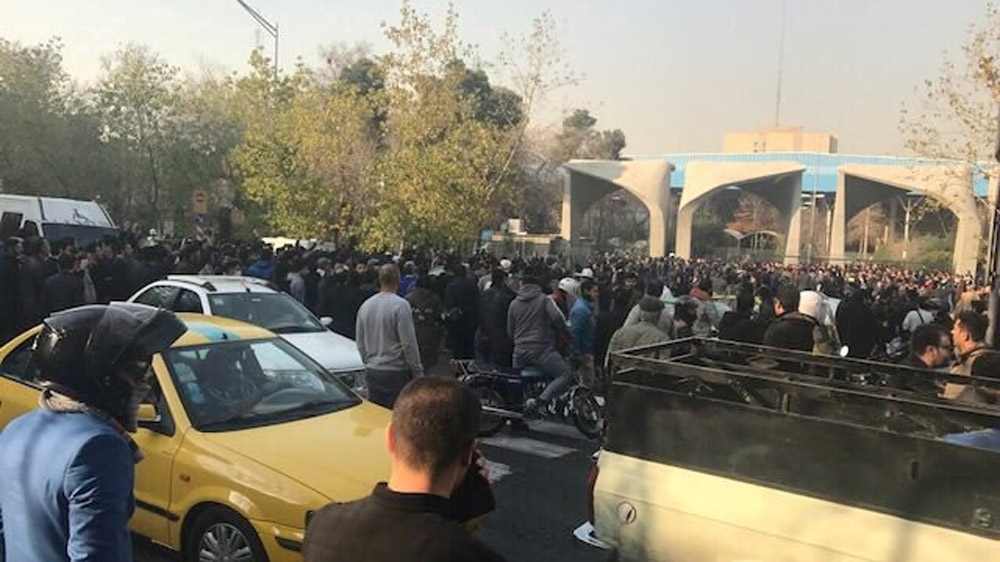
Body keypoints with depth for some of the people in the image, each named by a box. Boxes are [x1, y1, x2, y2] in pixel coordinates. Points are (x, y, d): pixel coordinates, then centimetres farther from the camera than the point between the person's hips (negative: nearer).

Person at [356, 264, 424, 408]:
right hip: (396, 373, -6)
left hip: (372, 372, 6)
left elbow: (360, 344, 15)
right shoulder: (400, 305, -12)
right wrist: (418, 373, -6)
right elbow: (409, 344, -13)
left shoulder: (365, 306, 7)